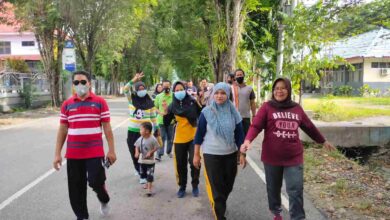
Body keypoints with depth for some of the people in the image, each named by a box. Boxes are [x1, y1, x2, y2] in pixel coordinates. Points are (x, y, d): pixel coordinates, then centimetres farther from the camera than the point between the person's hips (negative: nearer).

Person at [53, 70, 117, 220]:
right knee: (76, 188, 8)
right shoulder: (67, 104, 5)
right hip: (73, 154, 3)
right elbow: (62, 130, 7)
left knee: (96, 182, -6)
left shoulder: (100, 102, -2)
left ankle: (104, 200, 29)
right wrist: (57, 153, 4)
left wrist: (111, 150, -4)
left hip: (95, 152, -3)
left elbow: (107, 128, -1)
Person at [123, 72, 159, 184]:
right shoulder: (132, 99, 0)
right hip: (132, 131, 2)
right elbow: (125, 89, -16)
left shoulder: (150, 102, -1)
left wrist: (156, 128, 5)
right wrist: (134, 80, -24)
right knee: (134, 153, 11)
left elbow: (153, 116, 5)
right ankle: (138, 169, 35)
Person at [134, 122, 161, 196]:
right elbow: (137, 146, 6)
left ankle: (149, 188, 2)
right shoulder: (140, 139, -5)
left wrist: (150, 152, -22)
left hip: (150, 161, -6)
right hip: (142, 160, 6)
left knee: (149, 175, -3)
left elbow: (156, 147, -11)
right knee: (143, 173, 20)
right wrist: (137, 153, -10)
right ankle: (148, 183, 43)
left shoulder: (152, 139, -19)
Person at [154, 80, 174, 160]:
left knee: (170, 138, 13)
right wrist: (160, 112, -12)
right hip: (161, 120, 0)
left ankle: (169, 151, 32)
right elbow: (155, 107, 7)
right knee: (162, 138, -2)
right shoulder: (158, 96, 3)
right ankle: (159, 154, 0)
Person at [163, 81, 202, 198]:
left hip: (193, 137, -2)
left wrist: (201, 105, -17)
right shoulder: (172, 105, -2)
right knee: (181, 164, 9)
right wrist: (166, 113, -16)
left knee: (194, 162, -6)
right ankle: (182, 186, 26)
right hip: (179, 139, 2)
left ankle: (195, 185, 16)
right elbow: (167, 123, -2)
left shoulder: (192, 102, -6)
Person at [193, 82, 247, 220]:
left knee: (228, 186, 15)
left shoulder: (233, 112, -2)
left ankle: (219, 206, 43)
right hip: (211, 155, -3)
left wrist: (242, 154, 1)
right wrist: (196, 154, -3)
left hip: (231, 154, 3)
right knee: (216, 188, 0)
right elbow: (199, 134, -4)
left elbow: (239, 134, 3)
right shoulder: (206, 112, -9)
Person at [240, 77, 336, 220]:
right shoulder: (267, 107, -5)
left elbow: (309, 127, 18)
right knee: (273, 188, 16)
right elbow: (256, 126, -13)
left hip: (294, 157, 1)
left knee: (296, 190, -2)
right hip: (272, 157, -1)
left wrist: (323, 141, 27)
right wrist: (248, 140, -31)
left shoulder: (297, 109, 5)